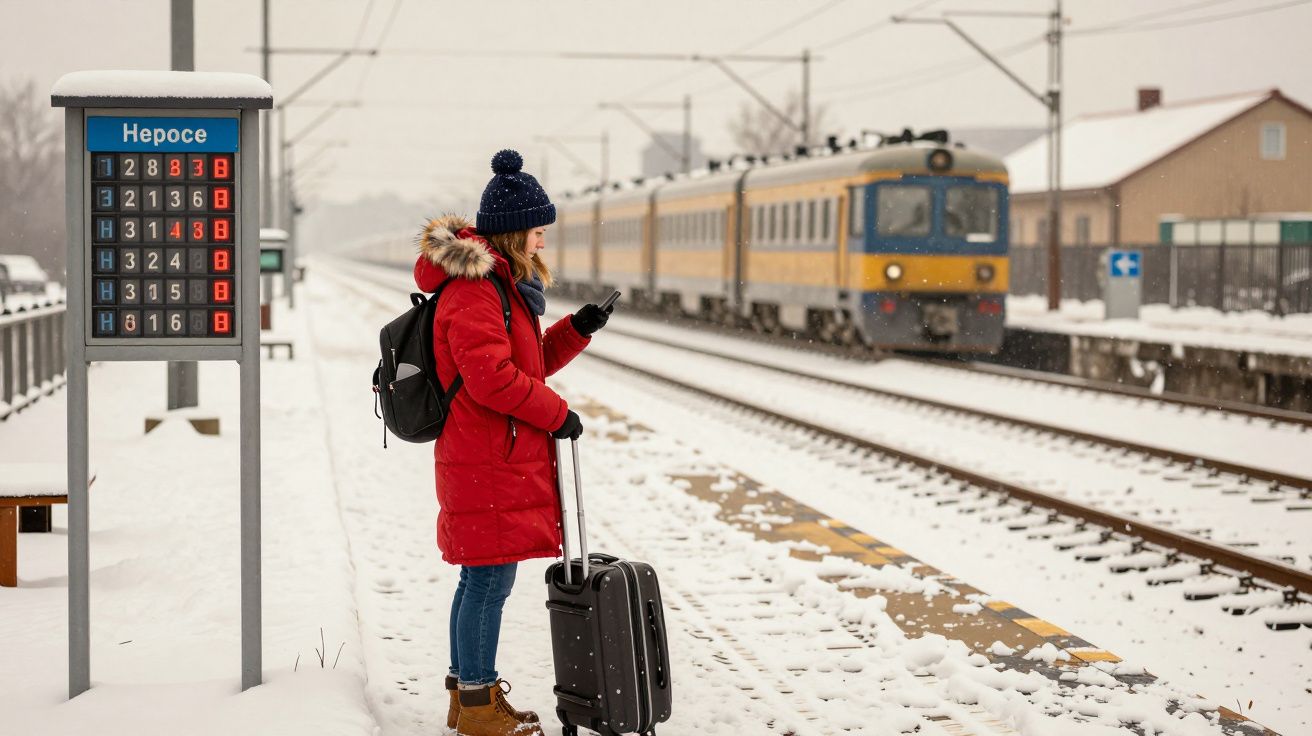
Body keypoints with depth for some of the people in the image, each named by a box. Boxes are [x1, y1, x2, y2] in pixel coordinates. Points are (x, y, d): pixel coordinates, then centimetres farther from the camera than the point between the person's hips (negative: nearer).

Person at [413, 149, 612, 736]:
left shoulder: (500, 282, 17)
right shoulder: (474, 287, -18)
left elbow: (528, 362, 23)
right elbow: (492, 374, -25)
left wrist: (575, 331, 8)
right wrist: (555, 413, -16)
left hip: (500, 460, 11)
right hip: (488, 465, -11)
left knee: (481, 578, 16)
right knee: (491, 579, -5)